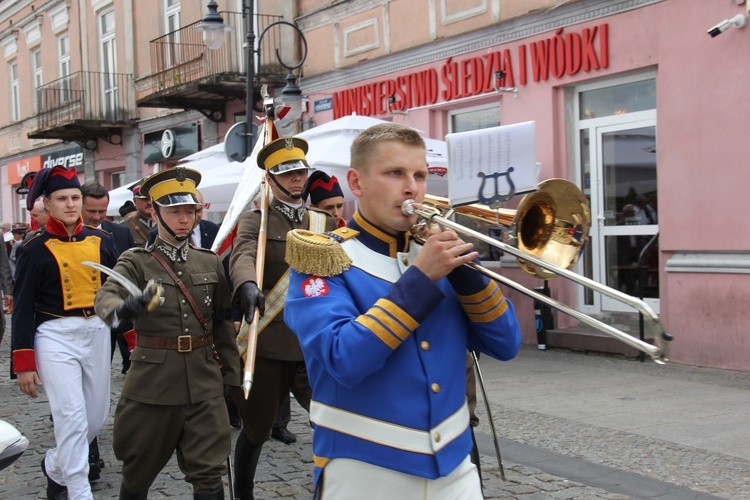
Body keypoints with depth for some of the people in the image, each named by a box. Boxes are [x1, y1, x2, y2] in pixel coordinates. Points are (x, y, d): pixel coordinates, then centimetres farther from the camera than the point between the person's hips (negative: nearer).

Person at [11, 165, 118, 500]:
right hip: (55, 337, -5)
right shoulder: (35, 248, -5)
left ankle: (54, 466, 38)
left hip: (97, 333, 5)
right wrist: (23, 365, -6)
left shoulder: (101, 240, 6)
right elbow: (22, 309, -3)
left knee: (97, 416, 12)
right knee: (72, 419, -9)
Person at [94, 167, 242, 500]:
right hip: (152, 382, -2)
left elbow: (223, 322, 12)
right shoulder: (136, 261, -3)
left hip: (204, 382, 2)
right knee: (139, 472, 13)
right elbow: (105, 299, -23)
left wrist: (231, 373, 7)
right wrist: (125, 309, -46)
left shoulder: (210, 262, 8)